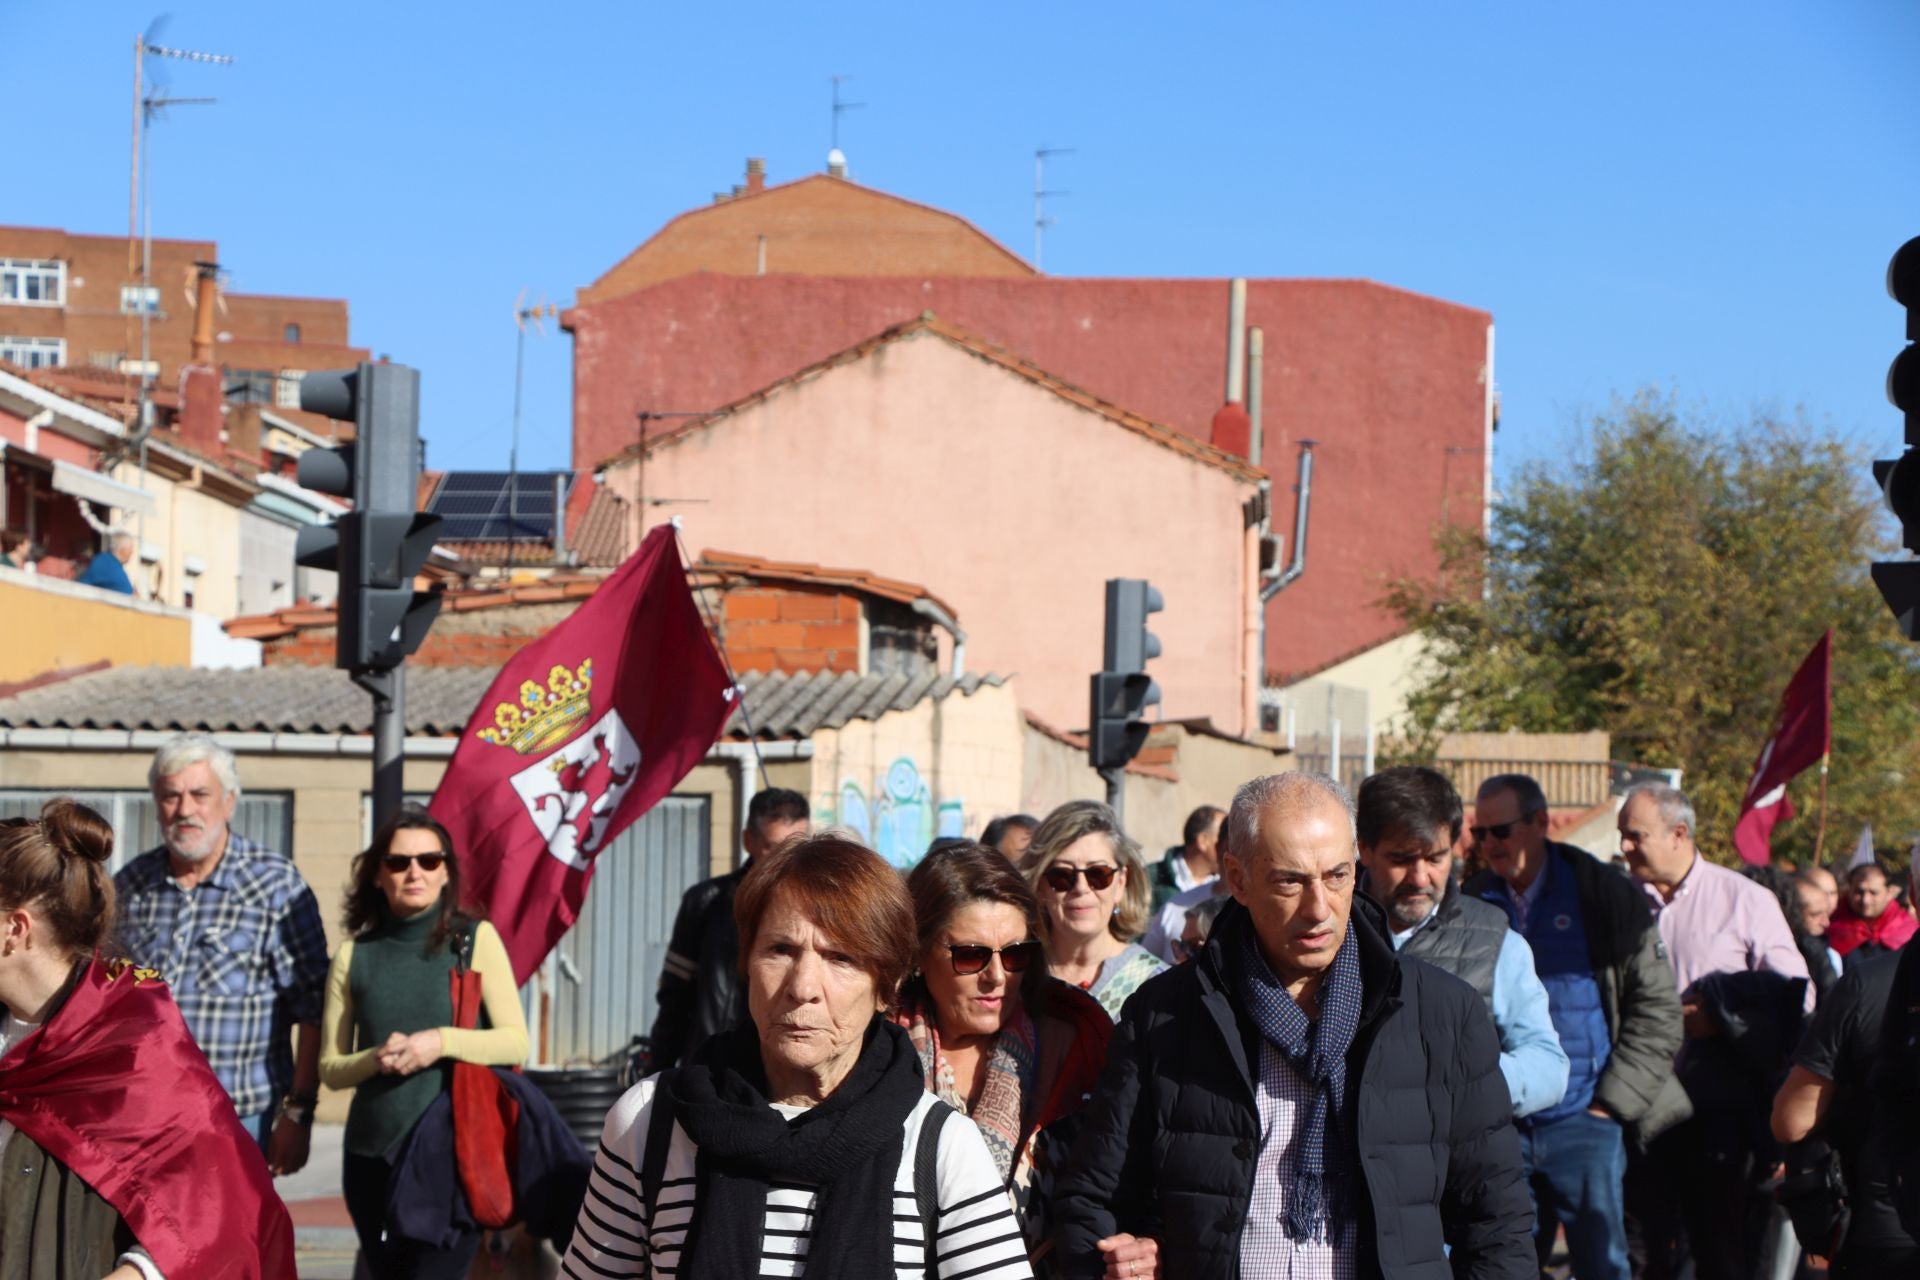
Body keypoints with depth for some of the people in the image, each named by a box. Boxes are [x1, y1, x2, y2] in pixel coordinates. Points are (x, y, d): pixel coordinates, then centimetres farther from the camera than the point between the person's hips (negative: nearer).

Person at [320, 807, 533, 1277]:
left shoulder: (474, 939, 1)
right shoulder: (355, 954, 7)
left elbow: (516, 1042, -3)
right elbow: (330, 1068, 9)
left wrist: (443, 1042, -17)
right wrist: (376, 1059, -12)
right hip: (373, 1152, 4)